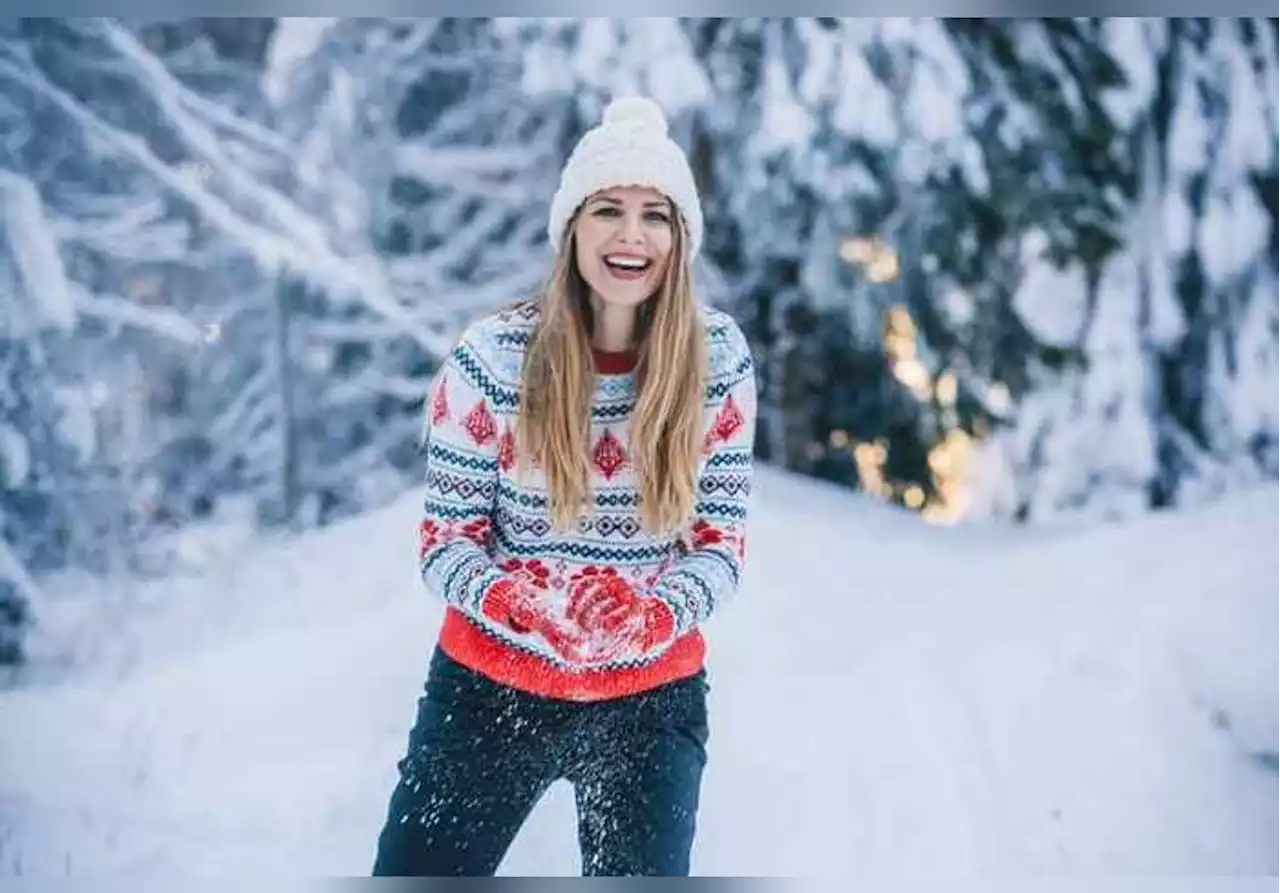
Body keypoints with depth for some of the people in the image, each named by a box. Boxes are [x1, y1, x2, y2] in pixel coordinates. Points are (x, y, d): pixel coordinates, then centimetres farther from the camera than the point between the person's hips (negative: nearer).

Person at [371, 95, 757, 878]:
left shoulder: (718, 360, -7)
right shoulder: (494, 356, -12)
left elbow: (721, 539, -4)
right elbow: (445, 539, -8)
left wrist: (653, 615, -25)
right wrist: (528, 606, -29)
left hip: (654, 697, 1)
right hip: (490, 683, -1)